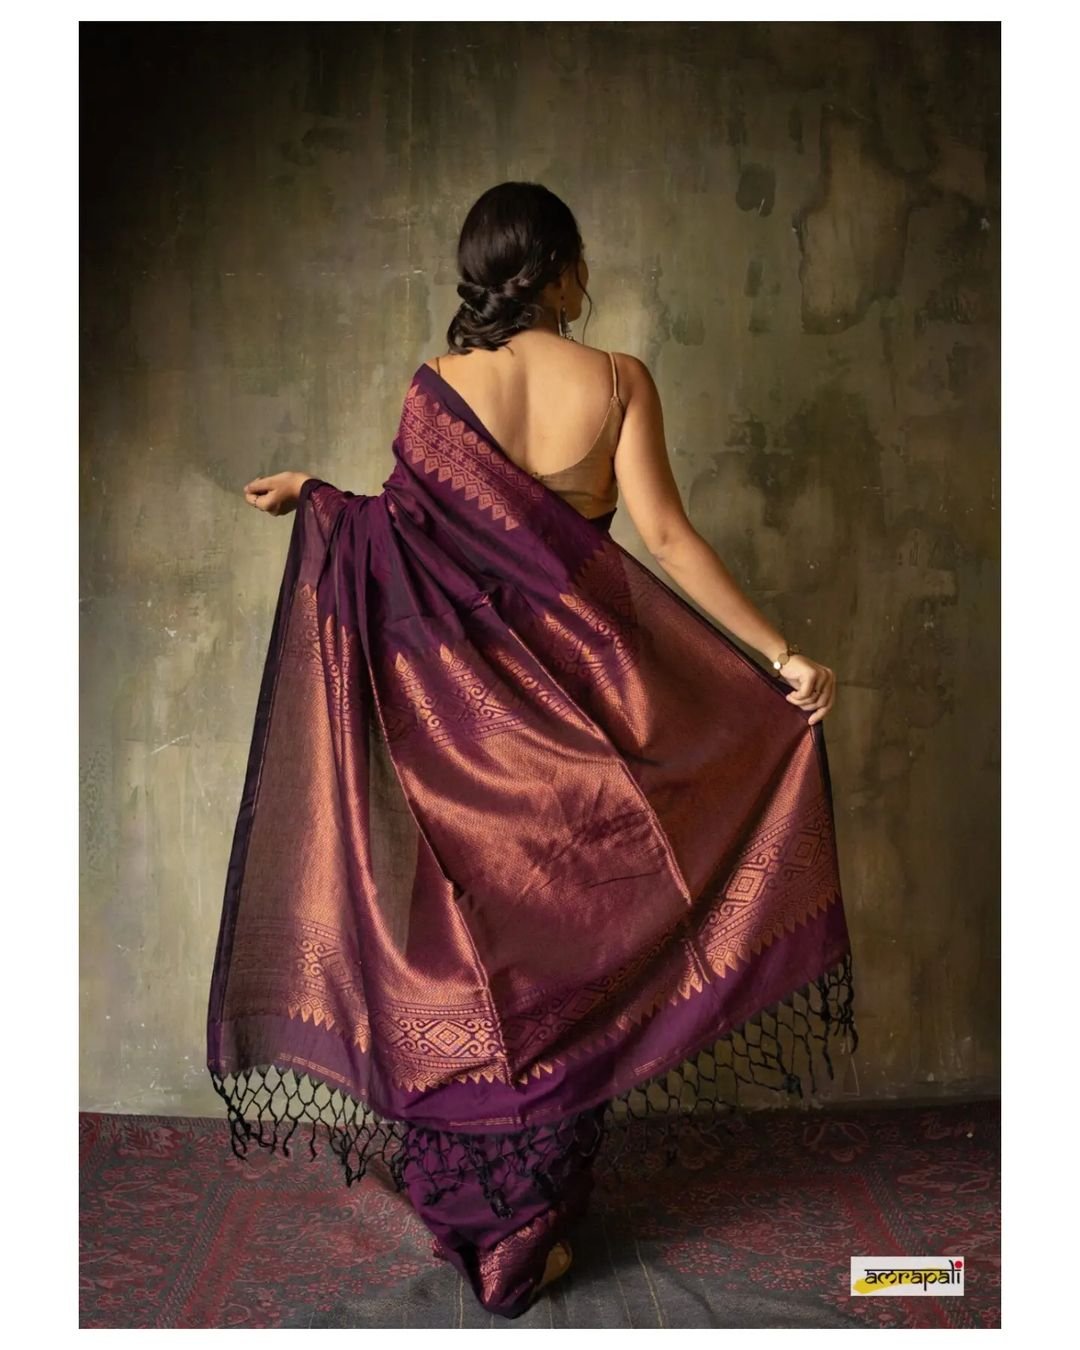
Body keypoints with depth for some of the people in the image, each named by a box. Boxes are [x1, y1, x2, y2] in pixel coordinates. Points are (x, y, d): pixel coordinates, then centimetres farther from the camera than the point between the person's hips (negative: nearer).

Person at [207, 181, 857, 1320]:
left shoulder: (435, 384, 0)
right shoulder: (618, 381, -4)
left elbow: (412, 530, -1)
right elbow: (665, 537, -10)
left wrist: (314, 494, 16)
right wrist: (781, 654, -5)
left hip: (460, 700, 2)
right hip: (578, 691, -1)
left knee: (462, 934, 14)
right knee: (566, 934, 11)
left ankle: (462, 1203, 30)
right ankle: (534, 1225, 23)